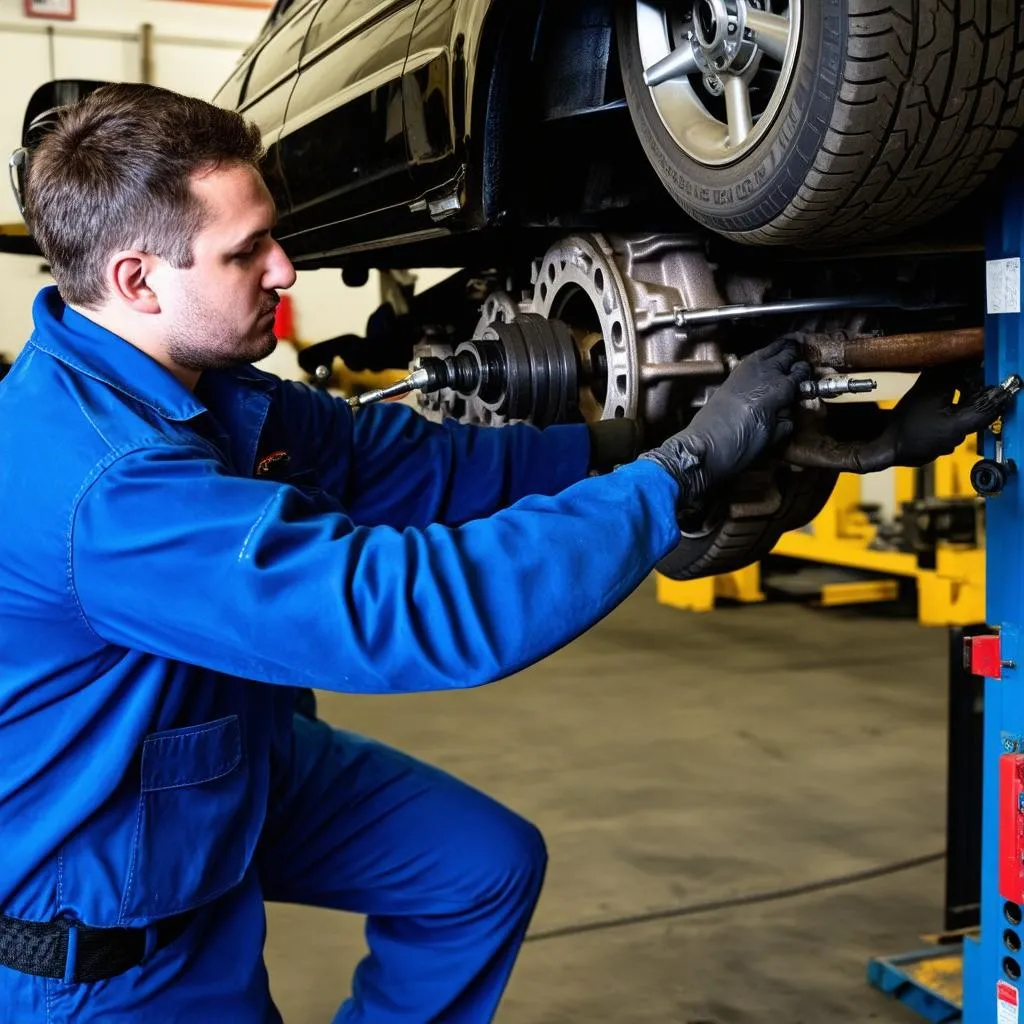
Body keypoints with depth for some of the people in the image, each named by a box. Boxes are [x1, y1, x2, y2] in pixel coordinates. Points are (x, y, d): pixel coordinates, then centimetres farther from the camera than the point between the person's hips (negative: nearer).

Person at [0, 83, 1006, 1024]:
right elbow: (421, 609, -41)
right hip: (103, 907, -7)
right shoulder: (101, 484, -38)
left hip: (238, 763, 8)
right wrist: (680, 465, -34)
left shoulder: (196, 381, -9)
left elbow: (406, 462, -2)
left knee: (489, 864, 8)